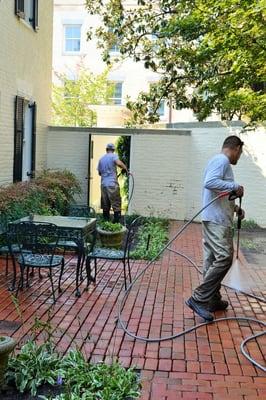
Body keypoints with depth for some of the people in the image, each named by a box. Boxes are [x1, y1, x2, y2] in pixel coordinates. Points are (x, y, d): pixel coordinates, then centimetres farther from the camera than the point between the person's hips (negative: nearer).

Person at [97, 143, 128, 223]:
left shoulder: (101, 159, 14)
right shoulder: (113, 156, -2)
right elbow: (119, 163, -23)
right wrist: (125, 169, -8)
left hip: (103, 184, 5)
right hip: (112, 184, -5)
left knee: (105, 205, 11)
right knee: (116, 204, -1)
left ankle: (106, 221, 14)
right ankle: (116, 221, -3)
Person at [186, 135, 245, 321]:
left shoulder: (219, 161, 23)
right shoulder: (222, 161, -9)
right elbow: (210, 182, -26)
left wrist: (236, 208, 27)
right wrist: (234, 186, -19)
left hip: (213, 220, 11)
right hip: (217, 220, -11)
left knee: (212, 260, 11)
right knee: (224, 258, -13)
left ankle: (213, 300, 18)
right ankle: (199, 299, -13)